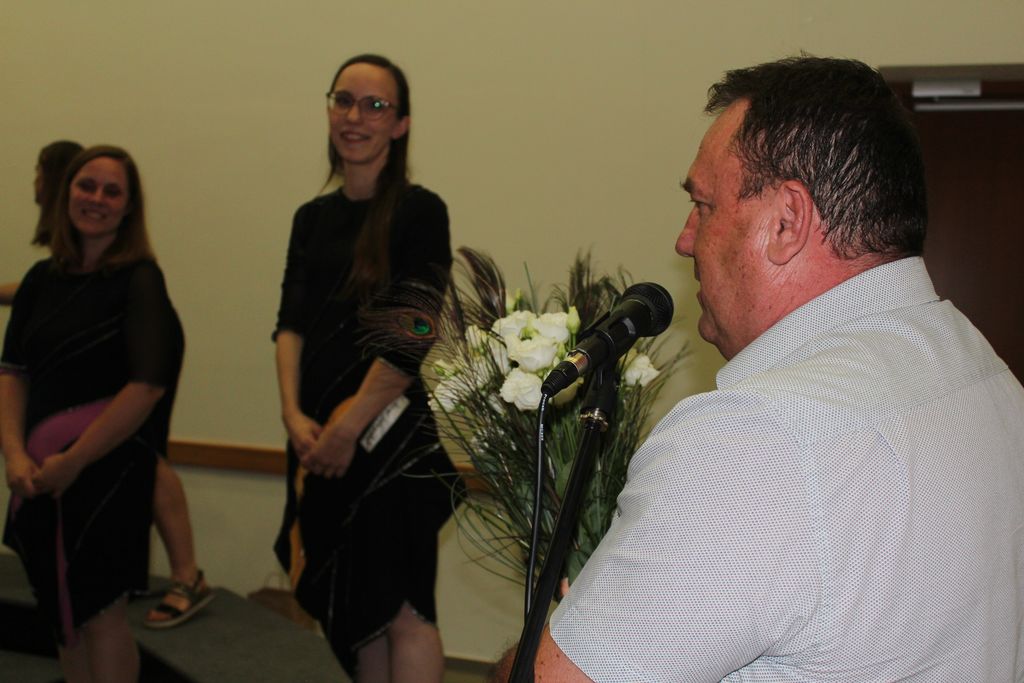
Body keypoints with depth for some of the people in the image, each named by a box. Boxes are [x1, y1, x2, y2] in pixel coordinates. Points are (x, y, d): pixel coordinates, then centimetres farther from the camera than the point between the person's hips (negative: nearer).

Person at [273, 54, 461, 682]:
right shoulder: (313, 218, 11)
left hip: (391, 435, -6)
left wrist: (348, 427, -13)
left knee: (402, 607, 0)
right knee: (353, 607, 15)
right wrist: (295, 415, -6)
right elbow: (291, 323, 8)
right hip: (319, 438, 6)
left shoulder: (419, 212, -8)